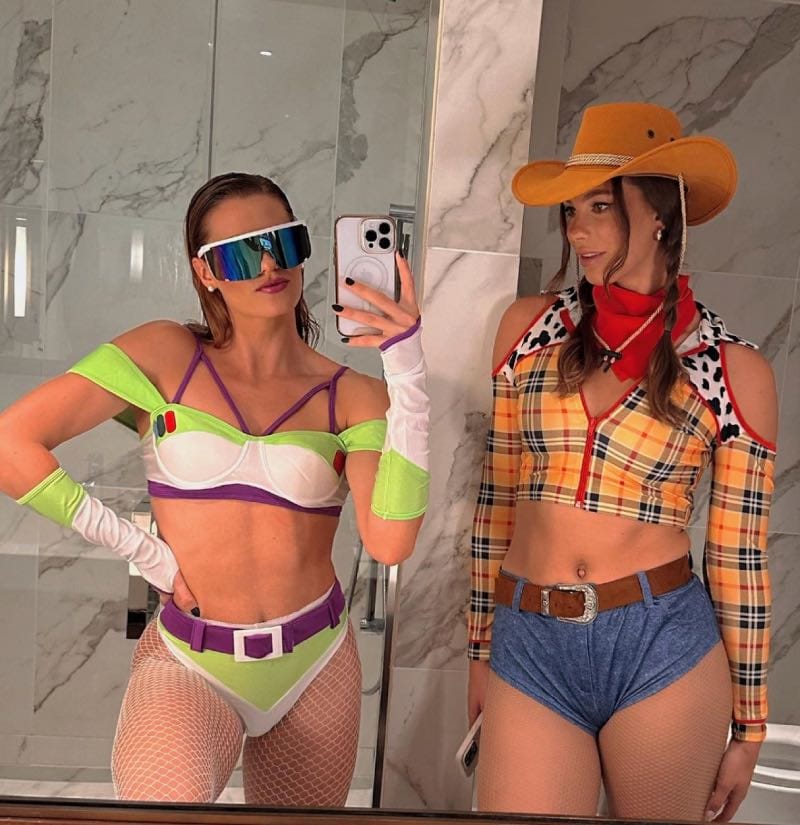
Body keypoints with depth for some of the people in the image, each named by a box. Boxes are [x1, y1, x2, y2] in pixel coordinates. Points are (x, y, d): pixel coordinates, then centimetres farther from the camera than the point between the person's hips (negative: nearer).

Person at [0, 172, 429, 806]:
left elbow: (390, 542, -19)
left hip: (314, 665, 2)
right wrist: (136, 546, -8)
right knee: (165, 802, -29)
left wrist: (407, 373, -23)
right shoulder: (166, 355, -4)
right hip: (187, 664, -2)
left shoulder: (351, 396, -2)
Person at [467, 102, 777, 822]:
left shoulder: (734, 371, -3)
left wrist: (748, 726, 7)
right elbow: (496, 496, 7)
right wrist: (481, 645, 11)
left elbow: (739, 555, 1)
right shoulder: (530, 326, 2)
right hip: (529, 647, 1)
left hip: (661, 647, -1)